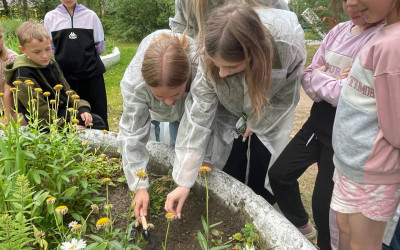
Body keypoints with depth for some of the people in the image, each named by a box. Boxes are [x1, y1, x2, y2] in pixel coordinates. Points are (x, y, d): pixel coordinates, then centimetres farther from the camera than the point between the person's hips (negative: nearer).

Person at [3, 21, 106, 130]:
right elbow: (40, 111, -21)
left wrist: (82, 108, -3)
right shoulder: (23, 75, -19)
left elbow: (66, 90, 13)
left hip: (65, 110, 8)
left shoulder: (52, 64, 6)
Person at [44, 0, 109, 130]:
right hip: (64, 76, 1)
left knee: (98, 115, 4)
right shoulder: (50, 17, 4)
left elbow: (100, 46, 7)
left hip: (91, 73, -1)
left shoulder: (90, 15, 3)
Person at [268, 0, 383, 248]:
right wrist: (331, 84, -14)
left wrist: (320, 77, -10)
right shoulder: (339, 30, 6)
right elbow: (308, 77, 6)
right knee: (279, 174, 13)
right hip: (319, 119, 7)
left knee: (325, 203, 3)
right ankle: (302, 226, 40)